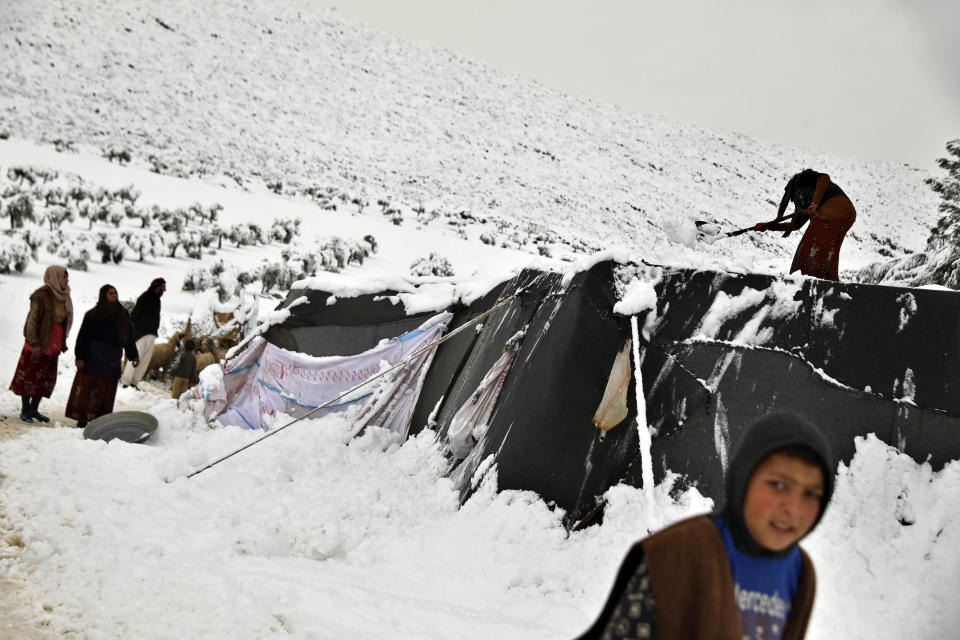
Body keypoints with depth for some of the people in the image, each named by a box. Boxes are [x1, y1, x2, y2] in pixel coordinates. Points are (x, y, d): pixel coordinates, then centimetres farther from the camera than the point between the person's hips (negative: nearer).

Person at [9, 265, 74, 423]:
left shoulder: (63, 296, 9)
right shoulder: (41, 296, -15)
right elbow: (32, 320, -15)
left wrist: (63, 343, 16)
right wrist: (34, 343, -19)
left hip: (53, 345, 8)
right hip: (38, 344, -8)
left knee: (47, 379, 11)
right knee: (30, 376, 0)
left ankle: (34, 409, 22)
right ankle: (25, 411, 9)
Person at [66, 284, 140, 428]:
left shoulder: (123, 314, 12)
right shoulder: (93, 315, -4)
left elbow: (129, 337, 20)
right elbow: (83, 336, -6)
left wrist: (133, 355, 19)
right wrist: (80, 357, -12)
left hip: (112, 361, 5)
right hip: (94, 360, -5)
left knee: (106, 392, 5)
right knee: (87, 388, -5)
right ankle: (82, 419, -2)